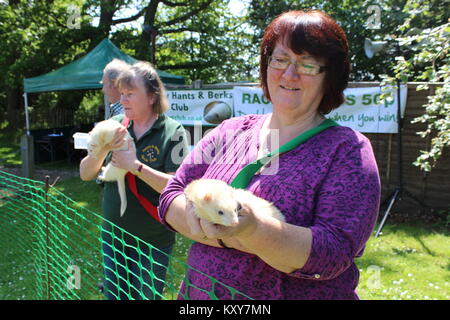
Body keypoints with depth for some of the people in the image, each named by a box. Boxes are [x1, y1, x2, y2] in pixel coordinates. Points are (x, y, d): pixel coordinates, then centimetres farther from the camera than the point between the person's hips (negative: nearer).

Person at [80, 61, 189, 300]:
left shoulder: (173, 132, -13)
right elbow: (85, 174, -1)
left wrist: (135, 166, -26)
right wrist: (103, 150, -20)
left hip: (152, 242, -4)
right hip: (113, 234, 4)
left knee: (145, 295, 13)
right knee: (112, 293, 19)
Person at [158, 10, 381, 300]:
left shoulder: (348, 150, -12)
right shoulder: (230, 131, -2)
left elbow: (335, 252, -21)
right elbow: (171, 197, -6)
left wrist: (253, 228, -37)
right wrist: (229, 235, -23)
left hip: (296, 292, -3)